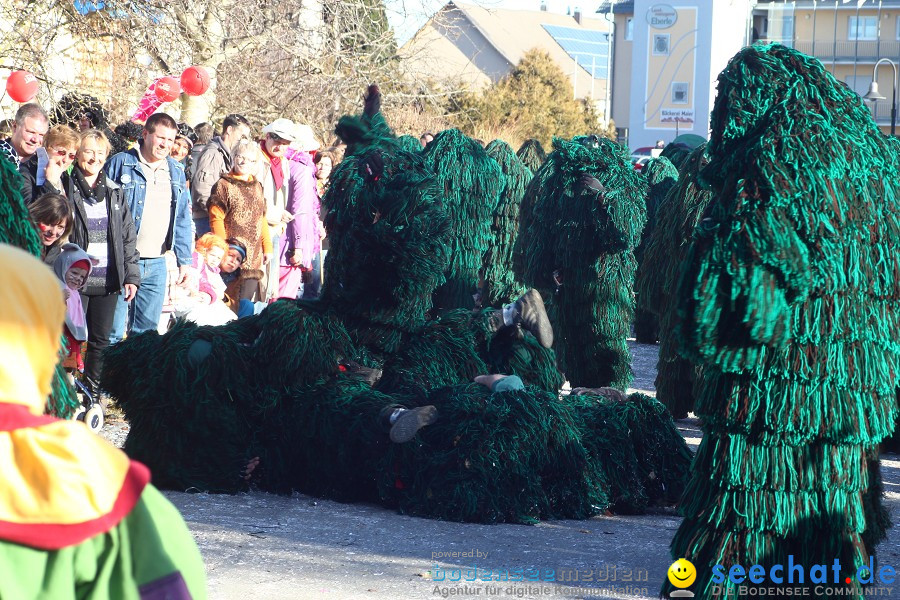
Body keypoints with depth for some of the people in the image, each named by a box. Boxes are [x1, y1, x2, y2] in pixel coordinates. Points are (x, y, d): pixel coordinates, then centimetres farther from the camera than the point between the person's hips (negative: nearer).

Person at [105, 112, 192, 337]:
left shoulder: (176, 171, 12)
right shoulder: (120, 163, -4)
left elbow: (182, 219, 16)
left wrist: (184, 259, 11)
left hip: (156, 265, 5)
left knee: (148, 329, 10)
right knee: (112, 333, -4)